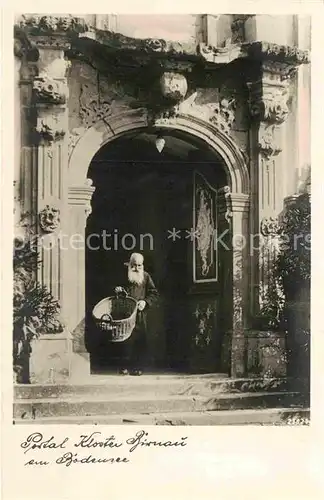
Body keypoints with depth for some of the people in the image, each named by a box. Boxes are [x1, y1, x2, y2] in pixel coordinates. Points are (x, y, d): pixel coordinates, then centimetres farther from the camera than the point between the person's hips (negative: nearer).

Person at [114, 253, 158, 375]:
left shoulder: (146, 276, 6)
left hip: (140, 313, 0)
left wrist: (145, 302, -9)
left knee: (140, 340, -2)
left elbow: (154, 294, 6)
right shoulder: (124, 275, 8)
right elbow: (119, 287, 22)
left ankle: (138, 367, 5)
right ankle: (126, 366, 7)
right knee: (126, 339, -2)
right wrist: (117, 290, -1)